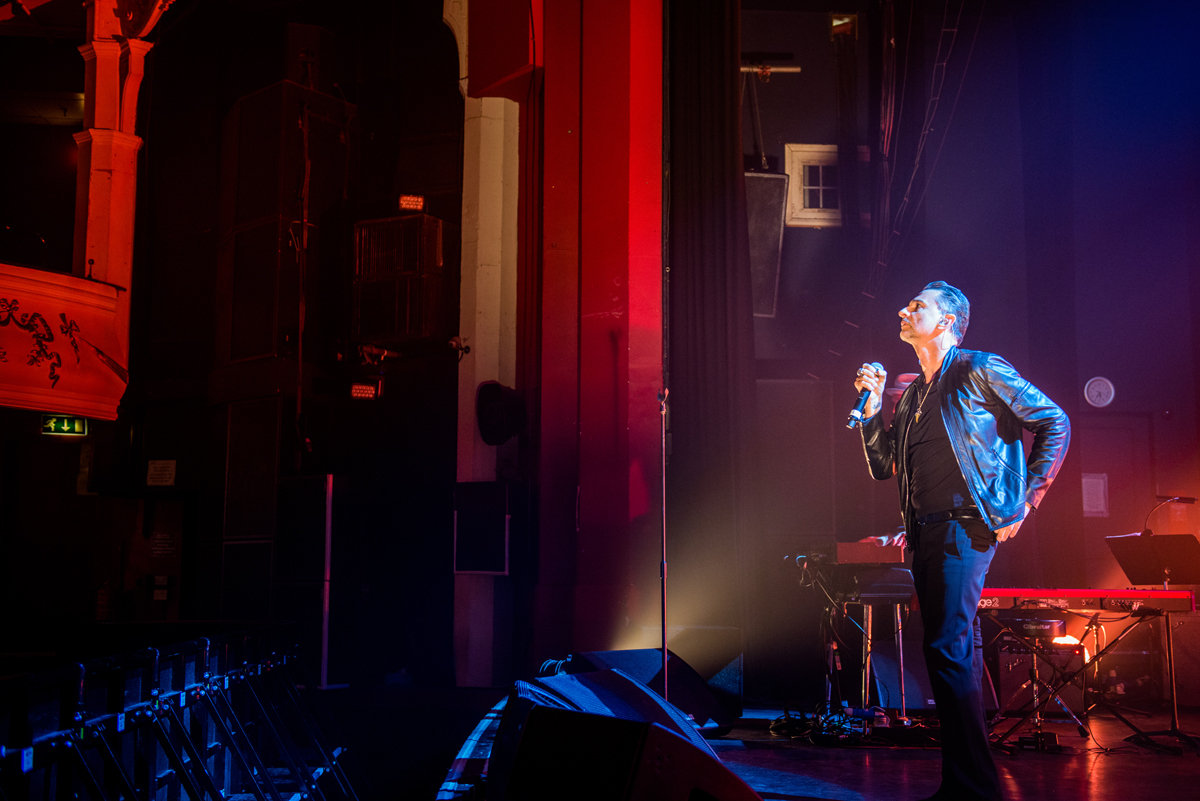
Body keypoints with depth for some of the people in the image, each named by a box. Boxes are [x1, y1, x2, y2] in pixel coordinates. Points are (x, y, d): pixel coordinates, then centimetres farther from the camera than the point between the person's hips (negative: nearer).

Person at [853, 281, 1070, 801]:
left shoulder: (980, 370, -2)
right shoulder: (912, 395, 19)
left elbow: (1055, 424, -3)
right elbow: (882, 466, 19)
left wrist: (1024, 500, -7)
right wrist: (871, 405, 8)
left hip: (966, 526, -8)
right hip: (926, 533, 8)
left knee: (947, 648, -16)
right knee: (956, 651, 10)